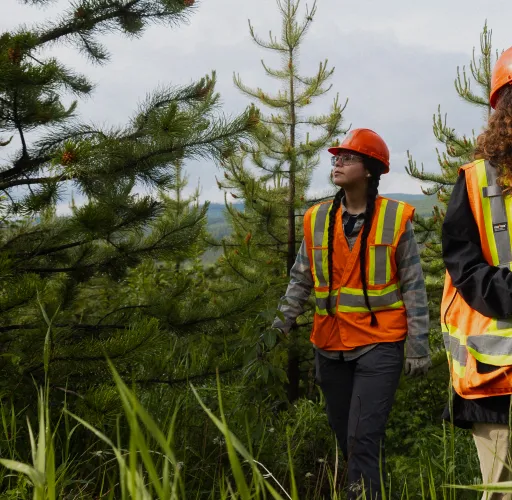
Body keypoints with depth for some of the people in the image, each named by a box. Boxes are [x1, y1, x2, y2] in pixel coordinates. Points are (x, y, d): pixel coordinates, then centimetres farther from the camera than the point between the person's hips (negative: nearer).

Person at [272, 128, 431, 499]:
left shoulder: (395, 218, -6)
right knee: (346, 436, 14)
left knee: (363, 438, -11)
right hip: (330, 347, 5)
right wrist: (284, 318, -2)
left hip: (379, 344, -4)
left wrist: (418, 346, -6)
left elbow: (413, 287, -3)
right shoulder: (317, 219, 4)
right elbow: (301, 278, 11)